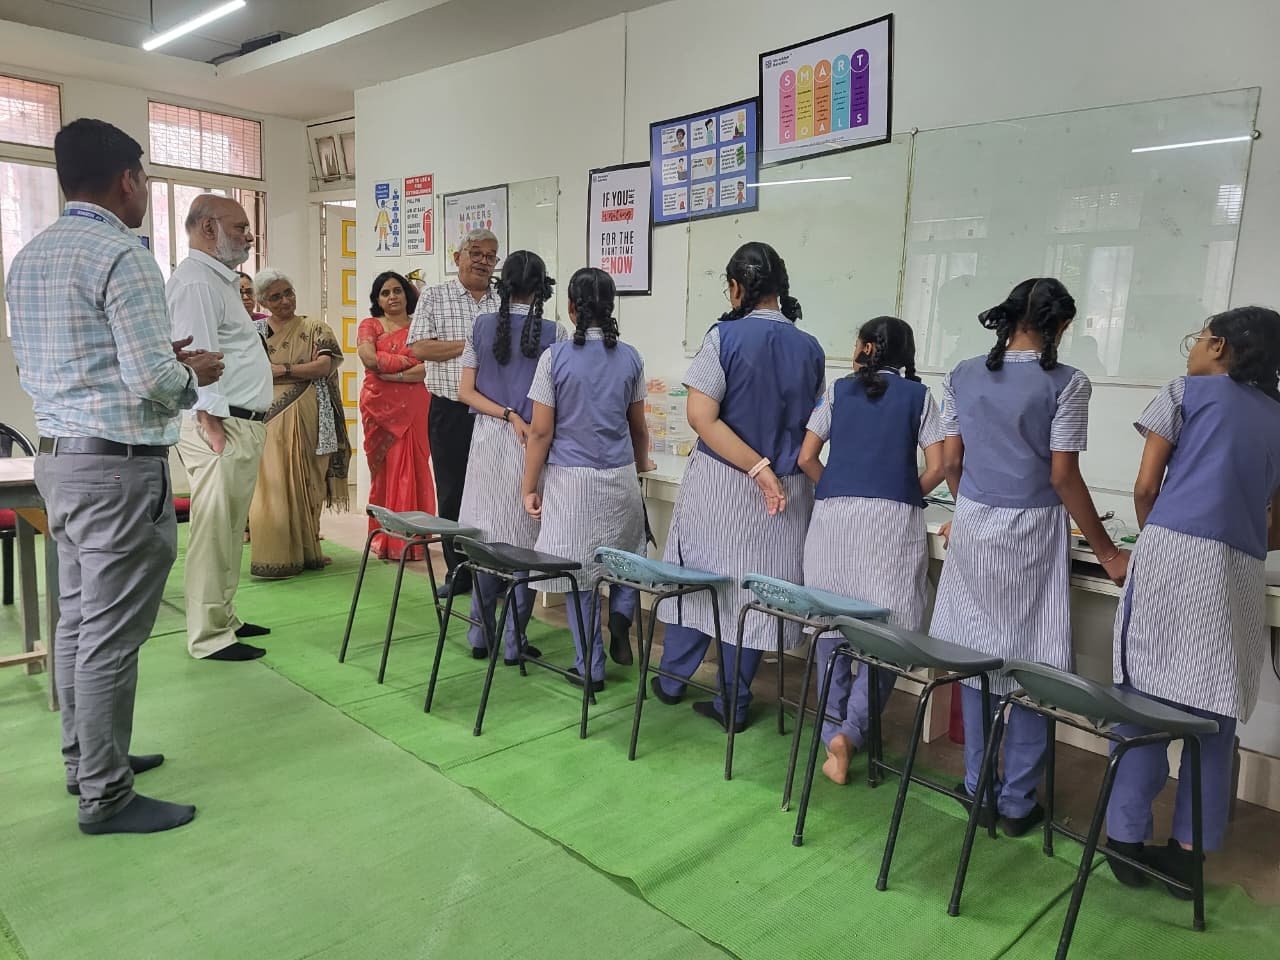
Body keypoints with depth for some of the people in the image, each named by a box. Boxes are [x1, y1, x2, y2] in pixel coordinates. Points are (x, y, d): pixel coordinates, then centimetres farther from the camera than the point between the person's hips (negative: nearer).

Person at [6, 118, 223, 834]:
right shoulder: (123, 256, -15)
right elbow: (151, 380, -21)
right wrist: (195, 374, 1)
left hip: (58, 457, 10)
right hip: (119, 467, -9)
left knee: (78, 617, 18)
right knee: (112, 635, -2)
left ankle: (86, 756, 32)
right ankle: (106, 796, 9)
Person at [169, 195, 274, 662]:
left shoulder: (220, 279, 22)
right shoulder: (196, 281, -11)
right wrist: (214, 428, -23)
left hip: (241, 426, 10)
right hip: (219, 427, -10)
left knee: (230, 532, 15)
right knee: (214, 533, -5)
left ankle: (223, 618, 26)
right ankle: (209, 636, 2)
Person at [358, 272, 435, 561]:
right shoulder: (370, 326, 12)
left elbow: (429, 369, -4)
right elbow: (369, 357, -8)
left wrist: (391, 373, -9)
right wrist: (408, 362, -4)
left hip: (414, 409, 0)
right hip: (380, 407, 0)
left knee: (413, 470, -3)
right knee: (384, 470, -1)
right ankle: (384, 540, 5)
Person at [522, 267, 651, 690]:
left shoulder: (556, 357, -8)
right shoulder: (630, 358, 1)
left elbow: (541, 432, -8)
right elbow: (638, 427, 10)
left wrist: (529, 487, 1)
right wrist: (642, 464, 28)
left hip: (571, 478, -2)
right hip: (619, 477, 3)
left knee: (579, 568, 7)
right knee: (627, 553, 25)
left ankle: (590, 667, 15)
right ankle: (621, 617, 1)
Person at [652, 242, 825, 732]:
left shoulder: (726, 336, -10)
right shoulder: (810, 348, 2)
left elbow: (702, 417, -19)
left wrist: (757, 467, -16)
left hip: (720, 484, -3)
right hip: (787, 491, 3)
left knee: (696, 574, 14)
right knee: (755, 586, 10)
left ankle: (672, 679, 29)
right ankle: (733, 702, 19)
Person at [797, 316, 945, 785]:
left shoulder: (838, 390, 12)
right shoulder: (918, 395, 9)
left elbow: (807, 458, 8)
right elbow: (936, 469, 1)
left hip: (834, 516, 2)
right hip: (894, 519, -1)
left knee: (832, 625, 8)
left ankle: (833, 735, 13)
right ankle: (851, 730, -14)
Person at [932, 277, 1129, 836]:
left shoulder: (962, 377, 4)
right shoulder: (1066, 383, -8)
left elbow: (950, 463, 5)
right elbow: (1063, 477, -11)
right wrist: (1106, 552, -2)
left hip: (973, 528, 4)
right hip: (1032, 532, -4)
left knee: (976, 658, 13)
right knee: (1029, 665, 7)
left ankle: (979, 789, 23)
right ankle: (1017, 803, 16)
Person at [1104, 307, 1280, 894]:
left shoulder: (1187, 392, 9)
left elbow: (1146, 486, 5)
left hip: (1173, 554, -4)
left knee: (1145, 697, 1)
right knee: (1214, 713, 7)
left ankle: (1127, 839, 8)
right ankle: (1187, 851, 13)